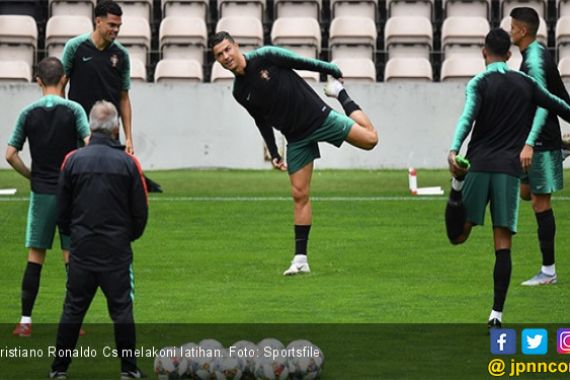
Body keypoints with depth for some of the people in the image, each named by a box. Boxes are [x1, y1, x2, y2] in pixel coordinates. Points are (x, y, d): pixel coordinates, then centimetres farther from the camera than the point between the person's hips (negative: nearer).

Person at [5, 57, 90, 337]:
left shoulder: (28, 113, 1)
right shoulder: (73, 110, -6)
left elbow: (11, 155, -1)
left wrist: (31, 176, 12)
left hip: (41, 193, 1)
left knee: (35, 256, 6)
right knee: (72, 256, 4)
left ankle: (25, 320, 5)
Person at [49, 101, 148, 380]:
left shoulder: (73, 160, -3)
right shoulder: (128, 162, -5)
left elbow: (61, 210, 4)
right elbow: (141, 211, 0)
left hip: (81, 250, 1)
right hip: (117, 251, -1)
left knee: (73, 309, 7)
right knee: (122, 309, 6)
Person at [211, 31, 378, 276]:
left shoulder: (266, 57, -12)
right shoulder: (239, 92, 1)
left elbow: (303, 62, -2)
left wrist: (332, 71, 5)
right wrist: (273, 154, 15)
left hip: (319, 117, -3)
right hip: (296, 139, 3)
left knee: (369, 139, -10)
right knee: (300, 195, -2)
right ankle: (301, 259, 1)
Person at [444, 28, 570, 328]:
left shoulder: (479, 84, 3)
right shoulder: (525, 84, 12)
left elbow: (468, 117, -15)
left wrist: (453, 151, -27)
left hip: (478, 166, -1)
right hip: (510, 169, 1)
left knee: (458, 236, 6)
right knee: (503, 245, 0)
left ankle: (457, 186, -23)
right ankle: (497, 313, -9)